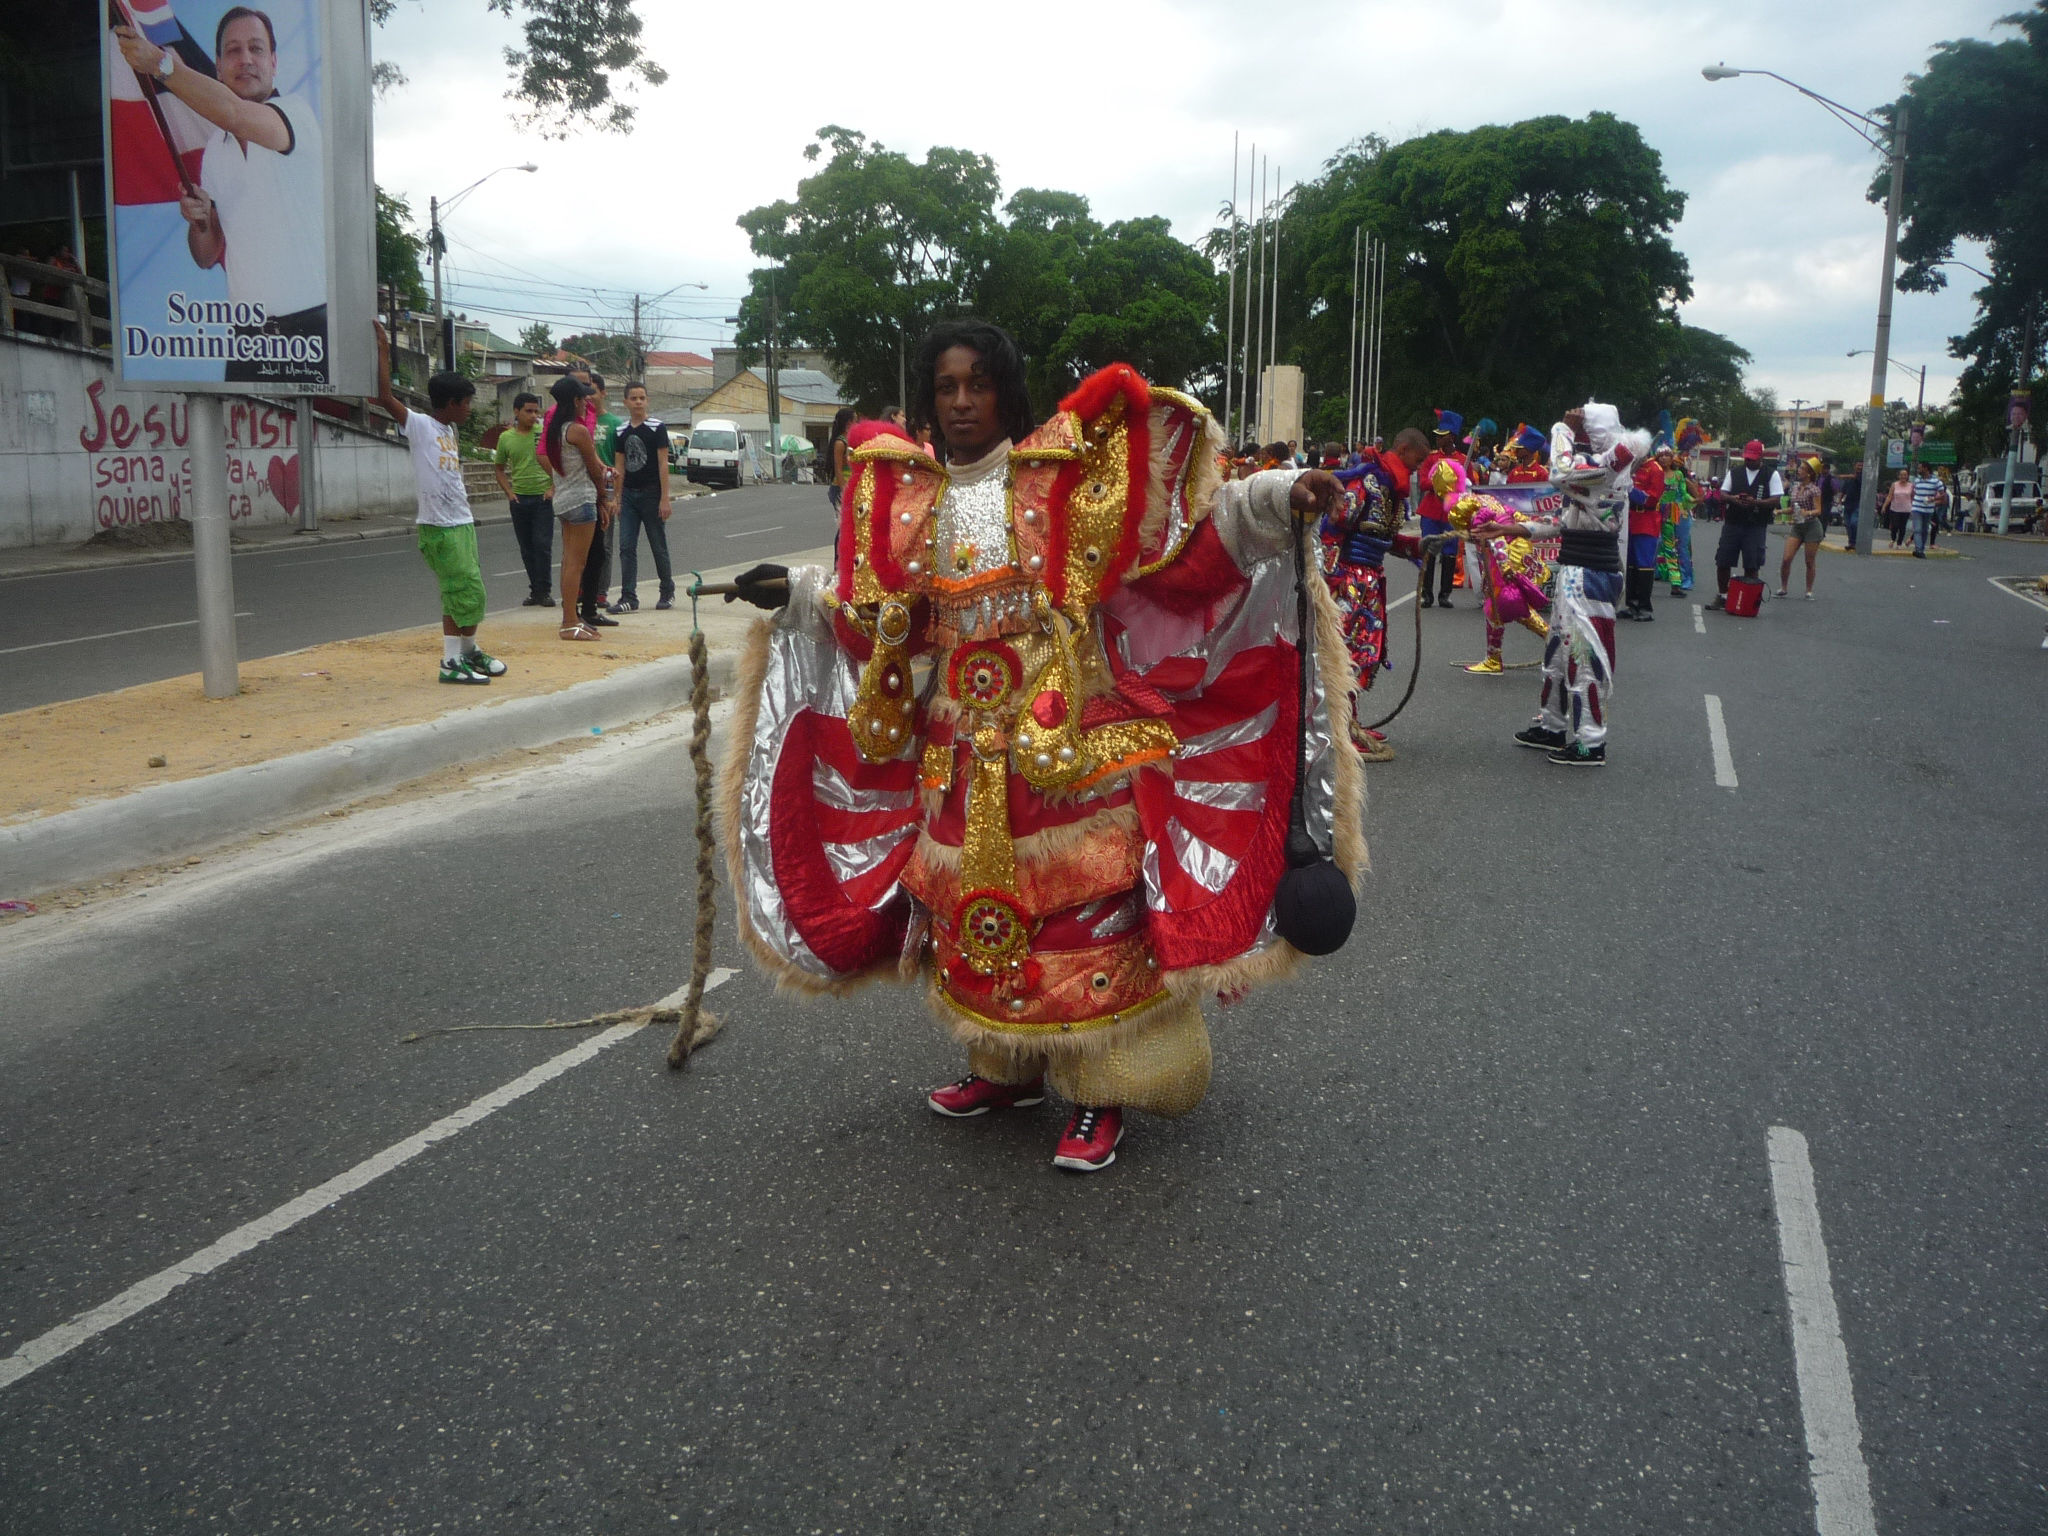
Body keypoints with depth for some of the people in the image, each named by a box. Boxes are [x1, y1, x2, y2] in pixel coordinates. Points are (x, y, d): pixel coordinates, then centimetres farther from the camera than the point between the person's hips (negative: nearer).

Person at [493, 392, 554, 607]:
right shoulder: (506, 438, 5)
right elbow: (499, 468, 15)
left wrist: (553, 487, -7)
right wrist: (509, 492, 4)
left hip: (543, 497, -3)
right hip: (519, 499, 3)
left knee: (543, 544, -7)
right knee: (526, 548, 8)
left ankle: (543, 591, 1)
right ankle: (535, 590, 17)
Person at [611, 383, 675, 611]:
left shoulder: (657, 428, -5)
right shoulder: (621, 432, 9)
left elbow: (663, 464, -8)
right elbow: (619, 467, 13)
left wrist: (665, 498, -13)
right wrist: (617, 498, 8)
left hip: (651, 493, -4)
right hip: (629, 495, 5)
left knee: (659, 547, 5)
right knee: (626, 548, -2)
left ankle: (668, 592, 20)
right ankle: (629, 598, -1)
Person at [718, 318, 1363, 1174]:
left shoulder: (1065, 474, -5)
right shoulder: (911, 501, 10)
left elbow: (1180, 541, -11)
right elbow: (889, 620, 19)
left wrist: (1274, 501, -24)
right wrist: (798, 595, 18)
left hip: (1068, 740, -5)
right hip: (962, 748, 5)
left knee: (1082, 907, -2)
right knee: (975, 907, 11)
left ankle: (1102, 1091, 13)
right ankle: (1007, 1068, 30)